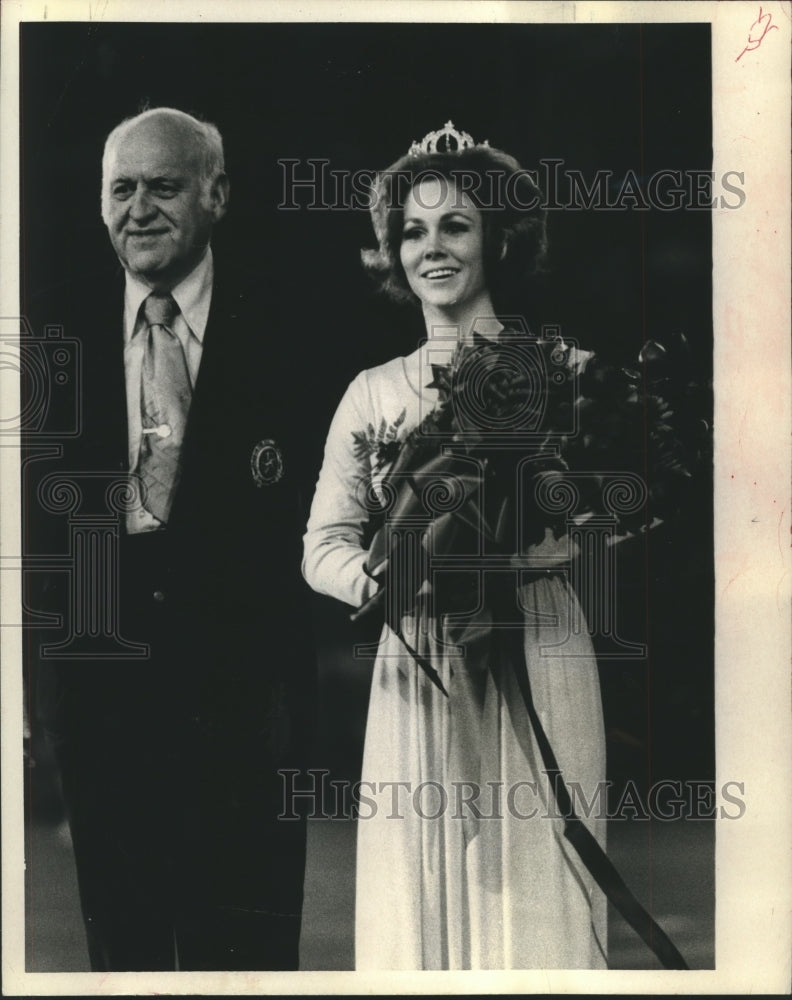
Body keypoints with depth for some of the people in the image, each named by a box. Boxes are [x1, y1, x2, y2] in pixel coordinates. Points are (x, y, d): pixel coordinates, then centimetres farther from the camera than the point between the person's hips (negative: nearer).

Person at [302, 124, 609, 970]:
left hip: (537, 656, -2)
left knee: (536, 893, 2)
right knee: (422, 894, 7)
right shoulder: (373, 393, 8)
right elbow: (323, 547, 5)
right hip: (418, 670, 2)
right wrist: (390, 579, -15)